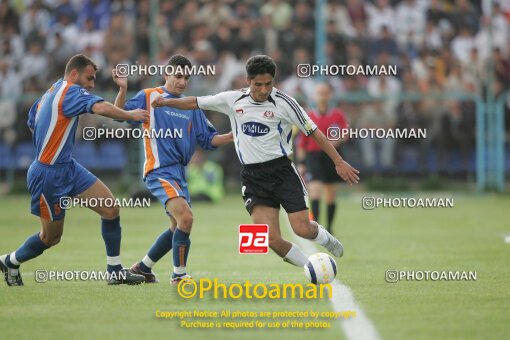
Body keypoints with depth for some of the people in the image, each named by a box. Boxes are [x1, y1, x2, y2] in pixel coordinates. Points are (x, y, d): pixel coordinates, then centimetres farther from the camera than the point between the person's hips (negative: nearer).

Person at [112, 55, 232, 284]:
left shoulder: (191, 107, 14)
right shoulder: (149, 97, 0)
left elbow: (208, 140, 13)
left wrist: (231, 136, -3)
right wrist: (123, 90, -24)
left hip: (179, 172, 8)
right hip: (160, 171, -8)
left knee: (178, 227, 14)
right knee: (185, 217, -22)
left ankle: (143, 267, 31)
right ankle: (179, 274, -11)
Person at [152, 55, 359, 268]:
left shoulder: (283, 102, -5)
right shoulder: (233, 100, 4)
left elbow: (313, 132, -2)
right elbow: (196, 103, 17)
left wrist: (338, 162, -3)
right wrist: (166, 102, 4)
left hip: (281, 170, -2)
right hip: (253, 177, 2)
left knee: (302, 229, -13)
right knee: (270, 238, -13)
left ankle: (324, 238, 24)